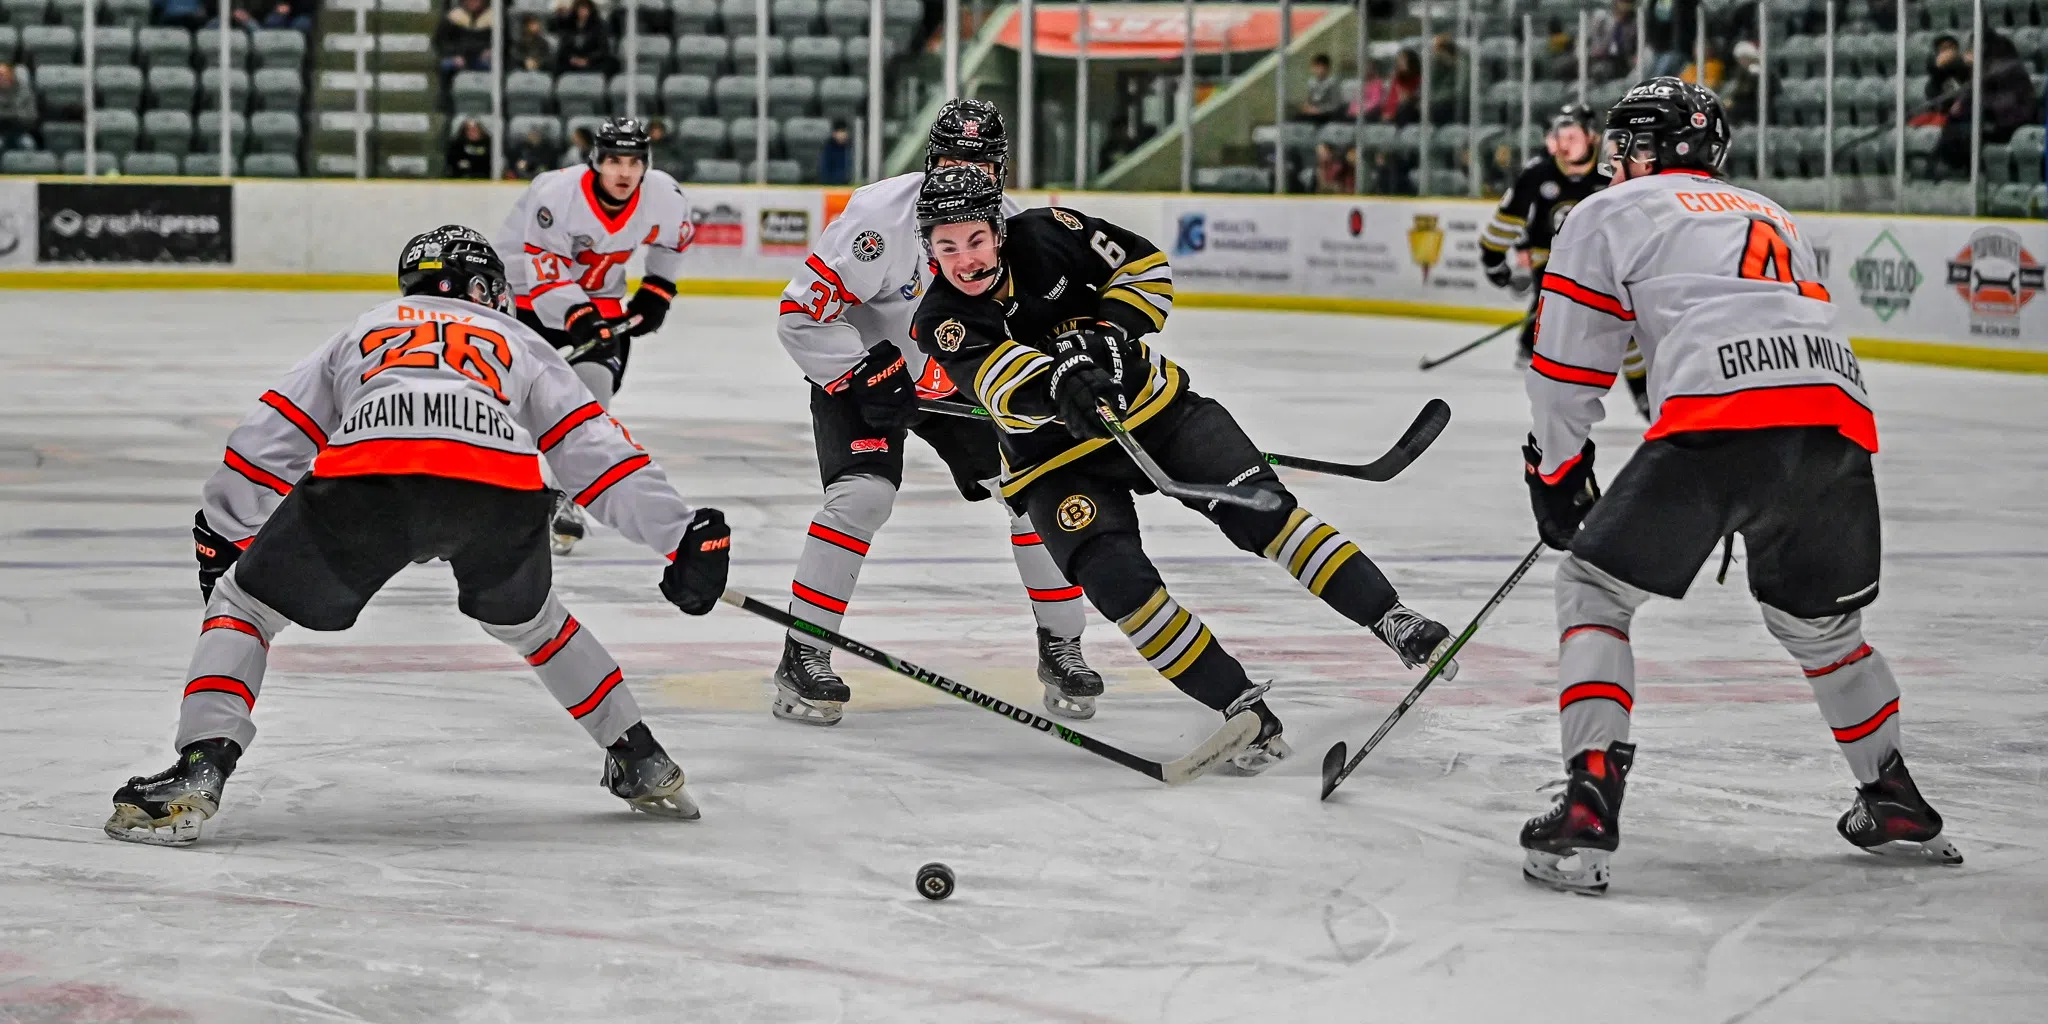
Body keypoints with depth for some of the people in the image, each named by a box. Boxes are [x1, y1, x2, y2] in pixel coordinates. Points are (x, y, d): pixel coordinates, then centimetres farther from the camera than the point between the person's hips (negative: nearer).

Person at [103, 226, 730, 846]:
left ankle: (200, 770, -4)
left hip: (367, 476, -2)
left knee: (243, 603, 16)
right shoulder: (519, 343, 38)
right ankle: (643, 764, 35)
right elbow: (595, 447, 27)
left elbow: (268, 439, 34)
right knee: (525, 618, 33)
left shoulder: (364, 332, 39)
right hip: (502, 483, 2)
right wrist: (684, 537, 25)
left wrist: (222, 535, 44)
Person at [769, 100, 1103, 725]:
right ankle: (801, 659, -16)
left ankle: (1061, 649, 9)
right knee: (863, 494, -25)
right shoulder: (880, 215, -27)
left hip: (963, 384, 5)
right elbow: (801, 314, -24)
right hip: (860, 370, -4)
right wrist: (865, 377, -27)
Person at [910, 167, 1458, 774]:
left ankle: (1390, 620, -9)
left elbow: (1143, 264, -1)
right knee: (1118, 582, -21)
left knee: (1255, 505, -14)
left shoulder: (1044, 235, -11)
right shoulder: (941, 323, -15)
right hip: (1059, 464, -1)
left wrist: (1113, 329, -18)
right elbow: (998, 374, -34)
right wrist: (1059, 382, -55)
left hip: (1151, 406, 1)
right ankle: (1243, 709, -14)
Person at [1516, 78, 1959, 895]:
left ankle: (1589, 806, -8)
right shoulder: (1770, 217, 37)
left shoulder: (1612, 213, 19)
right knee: (1816, 616, 28)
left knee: (1596, 588, 7)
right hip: (1840, 418, 6)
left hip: (1719, 423, -6)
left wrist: (1556, 476, 30)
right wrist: (1750, 507, 45)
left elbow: (1567, 368, 16)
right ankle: (1896, 806, 32)